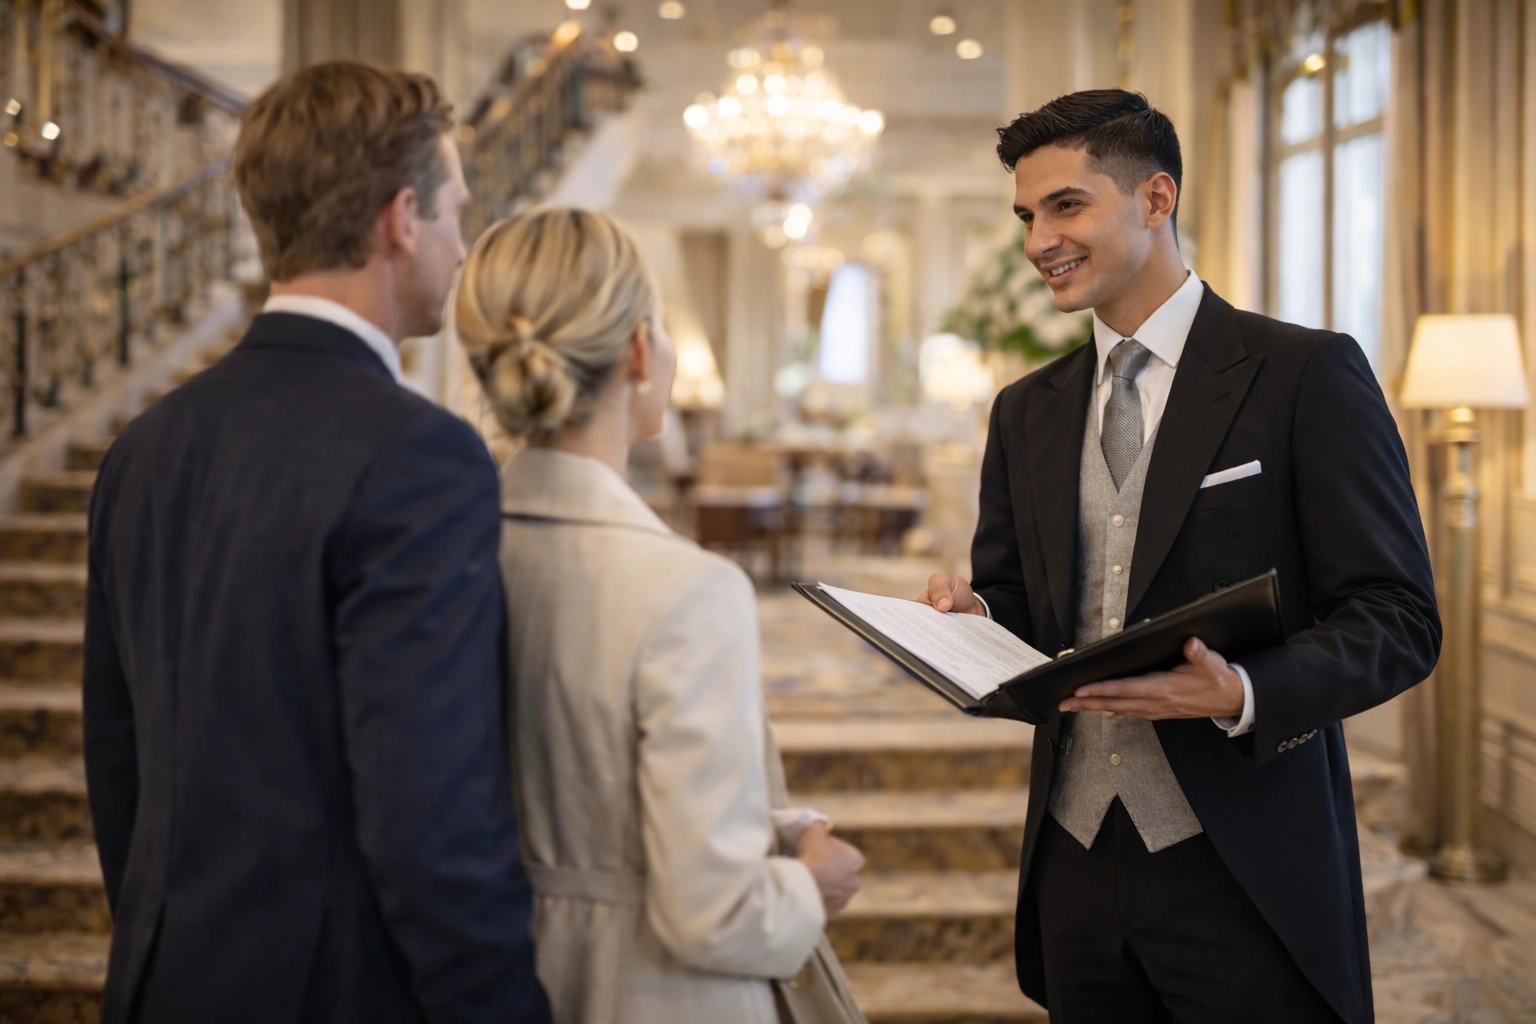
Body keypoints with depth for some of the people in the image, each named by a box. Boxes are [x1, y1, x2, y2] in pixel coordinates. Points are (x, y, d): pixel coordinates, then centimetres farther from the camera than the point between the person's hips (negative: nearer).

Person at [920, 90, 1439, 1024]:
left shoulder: (1307, 376, -5)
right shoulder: (1027, 412, 12)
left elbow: (1400, 620, -8)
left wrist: (1244, 694, -25)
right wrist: (973, 615, -6)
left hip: (1247, 875, -5)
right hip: (1077, 865, 5)